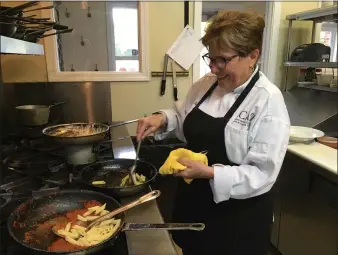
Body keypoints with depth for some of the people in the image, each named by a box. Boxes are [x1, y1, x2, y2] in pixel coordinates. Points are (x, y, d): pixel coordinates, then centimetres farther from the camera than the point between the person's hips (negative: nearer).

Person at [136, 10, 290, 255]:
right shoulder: (207, 84, -2)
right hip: (195, 201, 6)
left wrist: (208, 173, -31)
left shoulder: (268, 101, -20)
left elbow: (263, 173, -22)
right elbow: (184, 119, 12)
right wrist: (162, 119, -8)